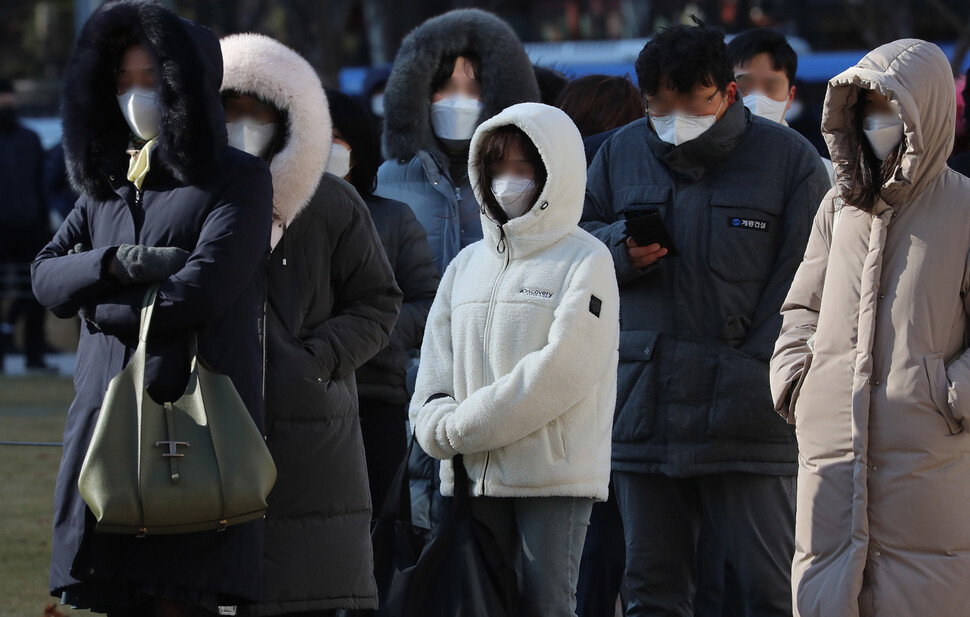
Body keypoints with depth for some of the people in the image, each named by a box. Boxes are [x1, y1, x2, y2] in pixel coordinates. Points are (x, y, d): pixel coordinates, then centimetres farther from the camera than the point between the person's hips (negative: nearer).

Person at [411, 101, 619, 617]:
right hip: (474, 477, 6)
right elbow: (435, 371, 13)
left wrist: (461, 427, -13)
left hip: (556, 474, -6)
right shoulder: (467, 265, 16)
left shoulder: (585, 261, -4)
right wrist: (439, 426, -10)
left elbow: (560, 372, -15)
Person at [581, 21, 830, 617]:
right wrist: (619, 250, -3)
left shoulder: (789, 158, 0)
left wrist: (755, 379, -12)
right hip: (644, 409, 4)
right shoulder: (621, 154, 12)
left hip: (749, 414, -4)